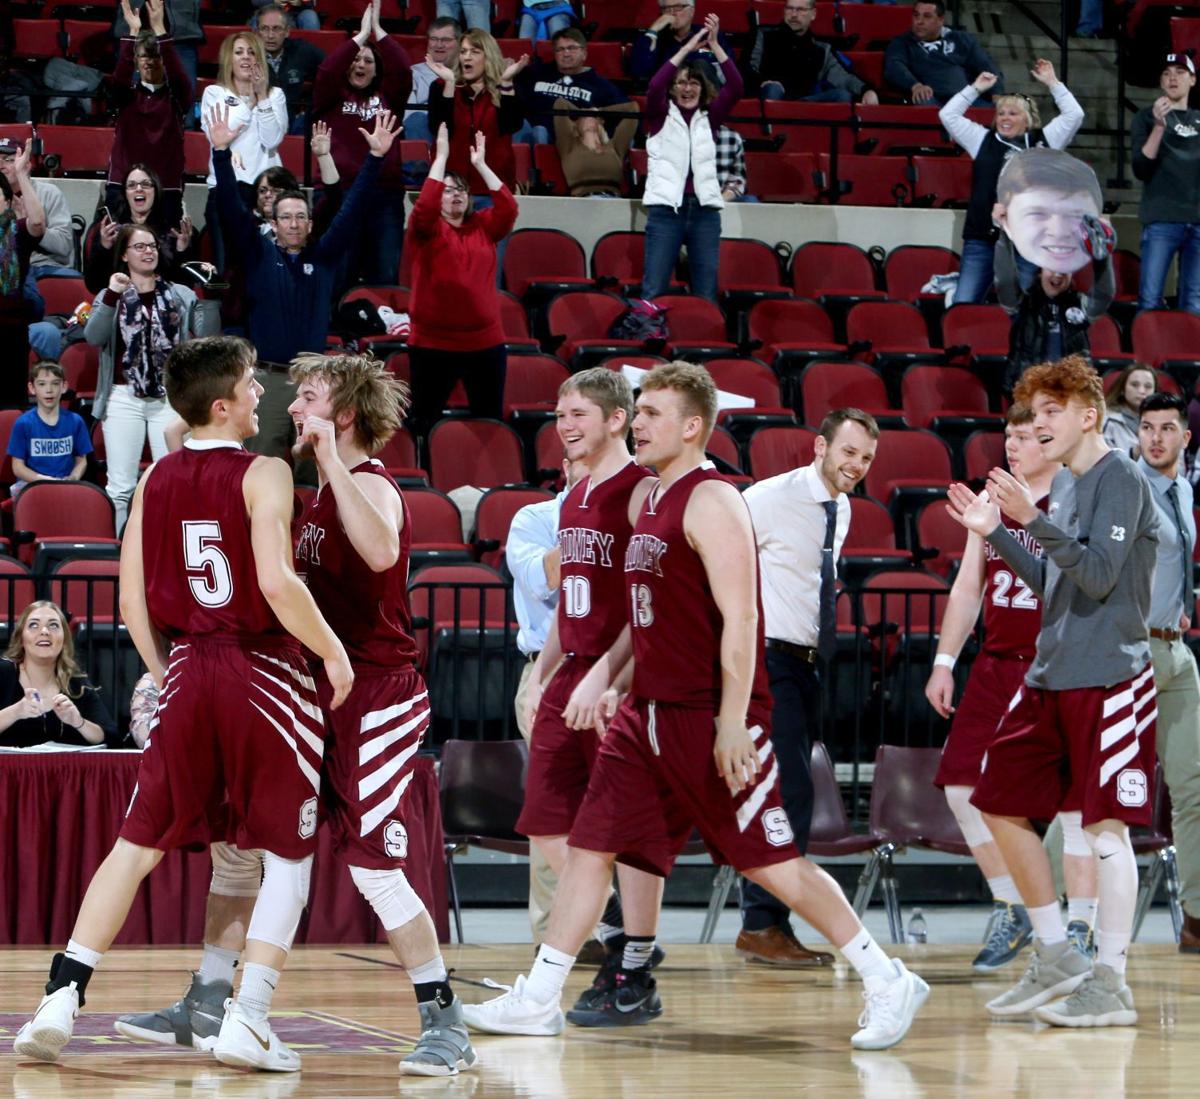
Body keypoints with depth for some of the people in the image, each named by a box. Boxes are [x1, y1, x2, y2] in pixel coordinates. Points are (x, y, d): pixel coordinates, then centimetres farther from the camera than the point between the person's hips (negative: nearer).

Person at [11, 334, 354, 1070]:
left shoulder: (157, 480, 7)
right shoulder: (264, 474, -10)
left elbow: (133, 600, 7)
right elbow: (277, 582, -21)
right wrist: (332, 650, -9)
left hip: (187, 672, 5)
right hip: (265, 671, -5)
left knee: (139, 843, 11)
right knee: (289, 851, 7)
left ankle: (62, 1000, 3)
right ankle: (248, 1020, -1)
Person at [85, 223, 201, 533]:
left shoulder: (182, 296, 11)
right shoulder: (109, 296, 9)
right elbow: (93, 337, -7)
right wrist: (112, 296, -16)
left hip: (170, 399, 1)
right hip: (124, 398, -1)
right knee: (121, 486, -2)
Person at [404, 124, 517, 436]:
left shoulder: (484, 227, 10)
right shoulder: (427, 229, 0)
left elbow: (508, 207, -5)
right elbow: (424, 207, -20)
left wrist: (481, 165, -7)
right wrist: (441, 156, -18)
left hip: (486, 342, 3)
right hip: (433, 343, -3)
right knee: (426, 422, 4)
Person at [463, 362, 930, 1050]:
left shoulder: (712, 502, -13)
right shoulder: (651, 501, 14)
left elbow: (740, 620, -19)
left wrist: (732, 723, -23)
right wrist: (616, 681, 17)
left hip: (713, 720, -9)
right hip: (652, 712, 9)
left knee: (774, 863, -6)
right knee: (590, 846, 6)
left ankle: (889, 985, 3)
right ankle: (538, 1000, 12)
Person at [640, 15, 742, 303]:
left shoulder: (709, 117, 13)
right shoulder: (662, 116, 7)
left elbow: (735, 87, 0)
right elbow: (655, 87, -12)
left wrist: (715, 44, -8)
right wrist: (687, 48, -13)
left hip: (704, 209, 2)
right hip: (666, 207, -2)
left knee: (707, 294, 2)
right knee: (653, 292, -5)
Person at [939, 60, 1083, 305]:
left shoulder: (1043, 141, 11)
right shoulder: (983, 140, 13)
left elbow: (1074, 114, 7)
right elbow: (948, 115, 12)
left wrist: (1052, 82, 8)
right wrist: (976, 89, 13)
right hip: (982, 239, 1)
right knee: (962, 307, -3)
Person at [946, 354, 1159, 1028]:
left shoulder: (1121, 479, -9)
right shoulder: (1063, 486, 16)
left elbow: (1100, 574, -18)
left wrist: (1034, 521, -24)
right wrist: (997, 534, 13)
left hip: (1108, 679, -9)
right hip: (1050, 678, 9)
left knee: (1105, 823, -7)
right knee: (1002, 806, 9)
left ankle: (1111, 983, -2)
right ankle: (1056, 958, 18)